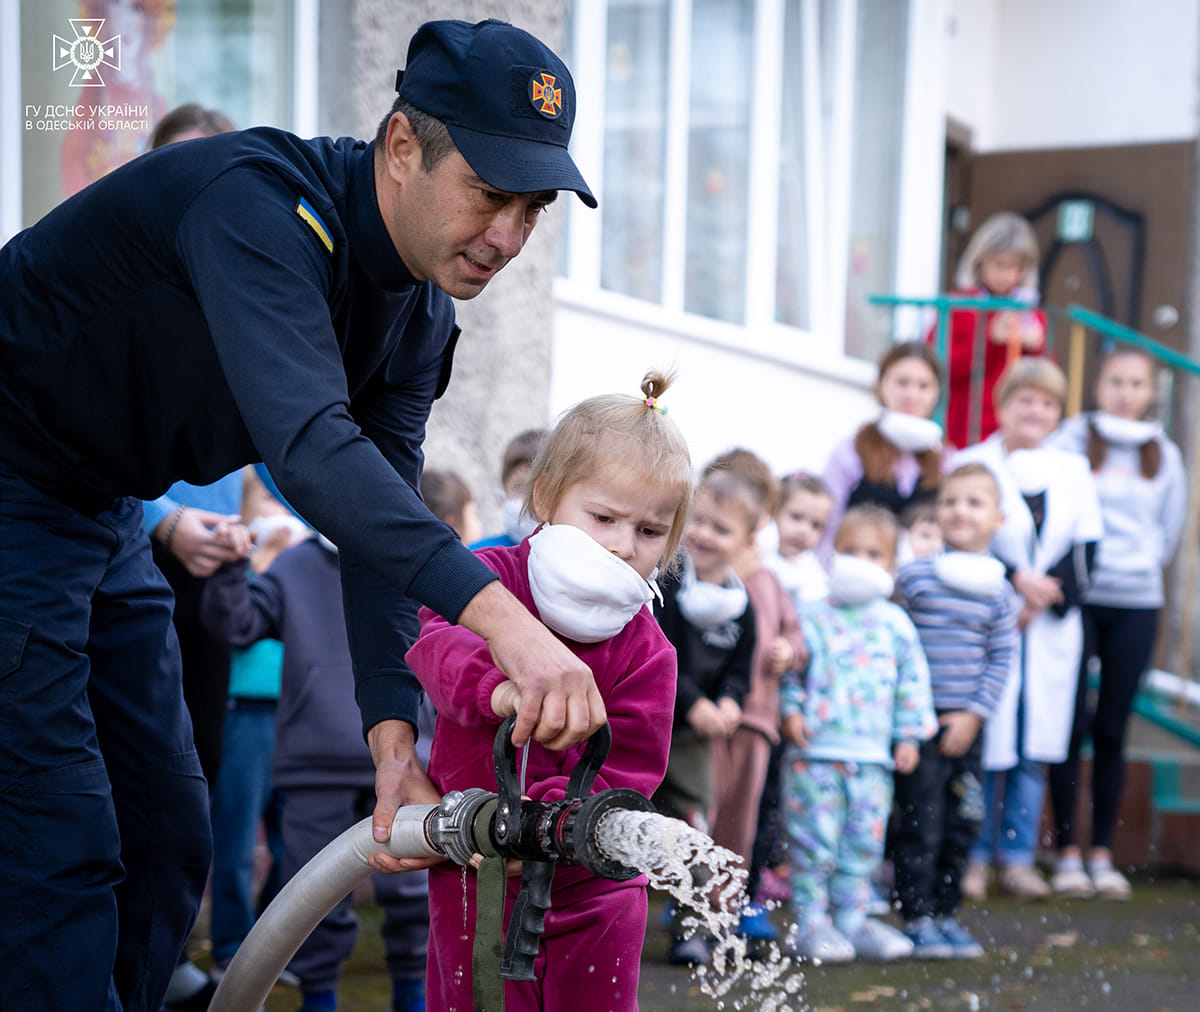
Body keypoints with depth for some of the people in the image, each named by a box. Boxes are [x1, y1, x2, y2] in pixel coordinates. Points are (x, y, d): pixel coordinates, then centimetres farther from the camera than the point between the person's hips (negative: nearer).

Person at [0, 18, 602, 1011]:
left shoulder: (420, 314, -1)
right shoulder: (261, 203, -29)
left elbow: (384, 510, -3)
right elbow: (310, 446, -44)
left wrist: (395, 734, -15)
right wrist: (500, 616, -53)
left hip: (101, 515, 9)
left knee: (168, 836, 11)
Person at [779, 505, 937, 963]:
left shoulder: (896, 624, 9)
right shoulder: (813, 619, -1)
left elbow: (913, 680, 13)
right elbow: (788, 669, 2)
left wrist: (909, 734, 8)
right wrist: (790, 711, -10)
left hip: (873, 757, 4)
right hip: (814, 753, -3)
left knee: (864, 842, 9)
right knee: (814, 840, -3)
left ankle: (852, 919, 19)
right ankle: (810, 921, 6)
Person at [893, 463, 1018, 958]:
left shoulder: (998, 589, 5)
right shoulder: (914, 575, -5)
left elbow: (1001, 659, 4)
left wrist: (973, 714, -5)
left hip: (966, 725, 4)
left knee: (962, 825, 9)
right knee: (921, 824, -4)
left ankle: (945, 913, 22)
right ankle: (917, 918, 6)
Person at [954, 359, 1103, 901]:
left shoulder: (1073, 470, 12)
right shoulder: (971, 464, -1)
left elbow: (1085, 548, 6)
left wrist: (1042, 597, -8)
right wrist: (1016, 580, -18)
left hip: (1051, 631, 4)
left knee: (1036, 744, 4)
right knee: (986, 741, -5)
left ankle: (1017, 858, 12)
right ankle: (975, 857, 6)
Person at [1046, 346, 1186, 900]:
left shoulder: (1163, 454, 11)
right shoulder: (1070, 440, 2)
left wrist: (1143, 565, 12)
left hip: (1137, 603, 2)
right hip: (1076, 599, -2)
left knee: (1112, 730, 3)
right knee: (1072, 725, -5)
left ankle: (1102, 854, 12)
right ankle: (1067, 853, 4)